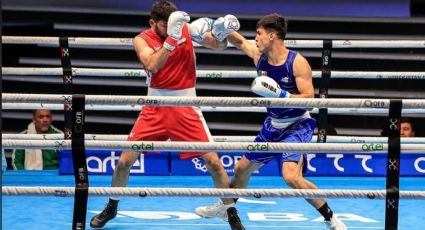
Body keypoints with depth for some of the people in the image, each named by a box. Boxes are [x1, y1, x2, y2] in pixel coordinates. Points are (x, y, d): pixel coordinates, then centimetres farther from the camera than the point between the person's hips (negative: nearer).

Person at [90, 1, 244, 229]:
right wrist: (171, 38, -38)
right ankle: (111, 208, 22)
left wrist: (219, 34, -30)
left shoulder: (187, 29, -4)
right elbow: (152, 66, -25)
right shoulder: (142, 39, -7)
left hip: (186, 106, 0)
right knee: (124, 161, -1)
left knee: (213, 162, -7)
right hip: (156, 107, 0)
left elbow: (219, 46, -7)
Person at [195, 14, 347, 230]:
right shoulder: (259, 56, -2)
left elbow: (309, 98, -23)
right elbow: (240, 41, 17)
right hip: (272, 125, 7)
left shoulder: (297, 62, -21)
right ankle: (224, 206, 46)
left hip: (297, 126, -7)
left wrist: (282, 95, -34)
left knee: (291, 176, -28)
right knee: (241, 168, 20)